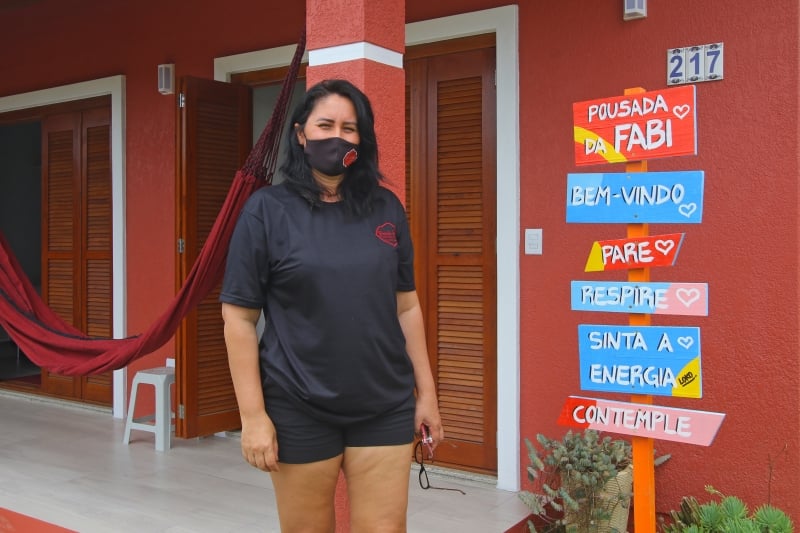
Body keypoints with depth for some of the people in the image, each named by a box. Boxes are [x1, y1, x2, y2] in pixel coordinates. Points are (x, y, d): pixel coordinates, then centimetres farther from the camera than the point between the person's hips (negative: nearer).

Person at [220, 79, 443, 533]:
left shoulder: (387, 208, 5)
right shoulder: (268, 210, -4)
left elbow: (406, 306, 9)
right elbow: (239, 318, -5)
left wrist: (426, 391, 8)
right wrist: (253, 414, -9)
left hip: (385, 408, 3)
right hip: (300, 412, -2)